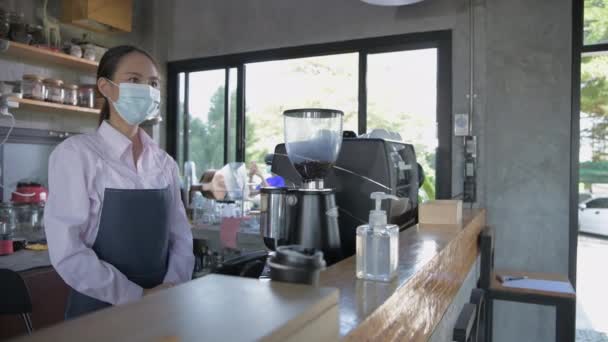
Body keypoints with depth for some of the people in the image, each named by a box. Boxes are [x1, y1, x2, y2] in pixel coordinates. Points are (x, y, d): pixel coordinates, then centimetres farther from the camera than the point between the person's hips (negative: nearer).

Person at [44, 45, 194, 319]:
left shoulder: (165, 163, 2)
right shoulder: (75, 154, -11)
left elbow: (181, 236, 3)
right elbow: (68, 253, -17)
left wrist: (173, 290, -12)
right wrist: (138, 296, -17)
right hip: (98, 310, -4)